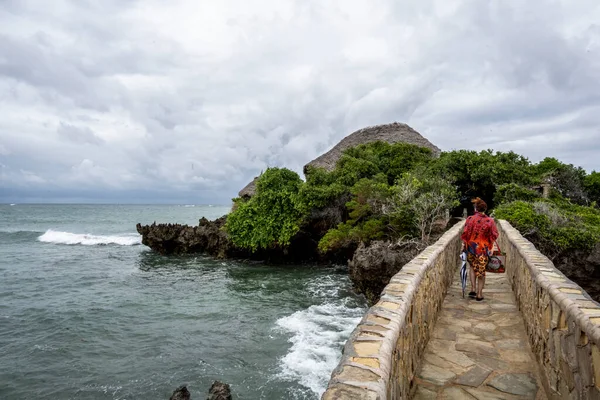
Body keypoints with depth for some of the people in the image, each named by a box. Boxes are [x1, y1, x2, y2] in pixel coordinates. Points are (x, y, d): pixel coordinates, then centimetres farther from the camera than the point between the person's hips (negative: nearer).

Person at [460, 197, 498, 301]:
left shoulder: (470, 219, -7)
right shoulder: (490, 221, -6)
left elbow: (465, 234, -6)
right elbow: (494, 236, -4)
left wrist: (463, 245, 4)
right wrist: (491, 248, 4)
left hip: (471, 248, 1)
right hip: (484, 249, -1)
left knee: (473, 267, 22)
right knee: (481, 271, 8)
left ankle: (473, 289, 13)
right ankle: (479, 294, 13)